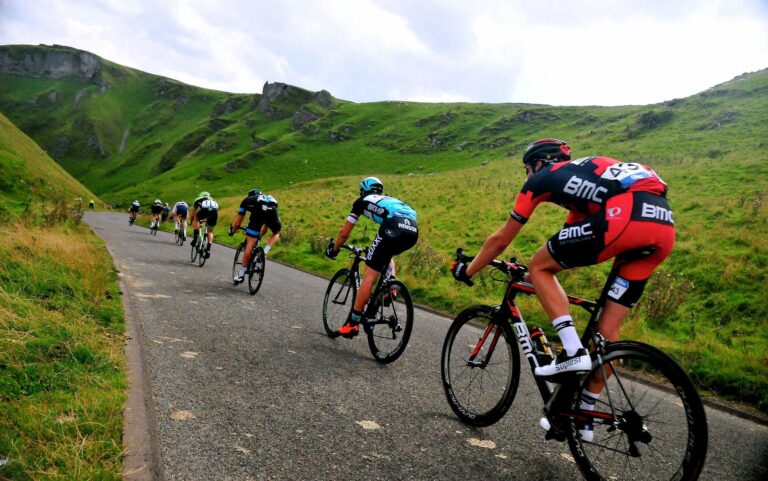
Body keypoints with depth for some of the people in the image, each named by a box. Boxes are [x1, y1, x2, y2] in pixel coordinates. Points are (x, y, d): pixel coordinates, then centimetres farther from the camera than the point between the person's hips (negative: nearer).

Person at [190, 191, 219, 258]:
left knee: (196, 220, 29)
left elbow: (193, 214, 42)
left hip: (203, 209, -2)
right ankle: (208, 250, 12)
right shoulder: (212, 200, 42)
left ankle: (195, 238, 16)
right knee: (210, 231, 20)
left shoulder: (197, 200, 37)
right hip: (214, 210, 2)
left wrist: (191, 222, 59)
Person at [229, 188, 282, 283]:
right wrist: (259, 236, 63)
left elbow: (238, 223, 35)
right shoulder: (269, 198, 44)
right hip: (273, 210, 2)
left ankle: (241, 274, 11)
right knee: (276, 233, 33)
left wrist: (232, 231, 54)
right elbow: (266, 224, 50)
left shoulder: (247, 200, 35)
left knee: (250, 244, 4)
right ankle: (265, 252, 10)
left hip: (258, 211, -2)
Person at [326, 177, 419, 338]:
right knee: (386, 254, 37)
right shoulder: (390, 200, 41)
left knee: (369, 276, 1)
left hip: (394, 227, -5)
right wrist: (376, 249, 62)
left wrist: (333, 249, 44)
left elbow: (344, 233, 27)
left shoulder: (363, 201, 26)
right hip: (413, 231, 6)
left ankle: (353, 323, 1)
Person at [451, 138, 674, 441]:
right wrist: (547, 273, 55)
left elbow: (501, 239, 22)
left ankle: (573, 352, 1)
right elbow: (568, 242, 45)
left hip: (625, 218, -8)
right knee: (609, 327, 13)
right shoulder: (583, 176, 38)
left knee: (539, 267, 10)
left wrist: (467, 271, 34)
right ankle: (584, 417, 24)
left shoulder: (542, 178, 18)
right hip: (664, 226, 8)